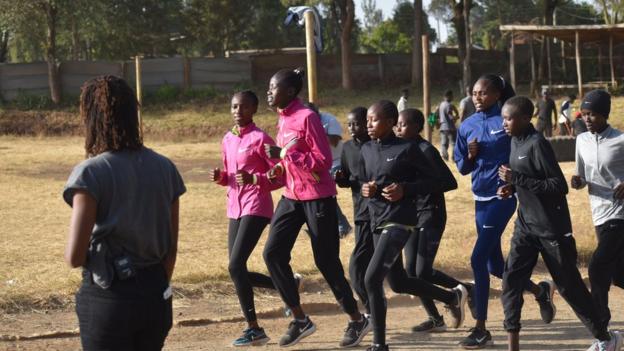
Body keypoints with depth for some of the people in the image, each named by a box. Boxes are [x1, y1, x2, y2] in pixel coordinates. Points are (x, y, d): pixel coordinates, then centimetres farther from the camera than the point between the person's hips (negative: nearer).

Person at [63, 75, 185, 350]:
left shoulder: (91, 173, -13)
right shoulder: (164, 169, 3)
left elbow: (75, 257, -16)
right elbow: (171, 248, 9)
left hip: (109, 298, -5)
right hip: (156, 296, 5)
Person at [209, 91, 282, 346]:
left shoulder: (260, 138, -9)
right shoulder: (227, 140, 13)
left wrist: (254, 179, -24)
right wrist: (220, 177, 2)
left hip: (256, 208, -8)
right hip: (234, 209, 8)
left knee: (236, 266, -16)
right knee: (237, 270, 7)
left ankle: (253, 329, -6)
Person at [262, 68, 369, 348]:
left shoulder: (307, 117, -16)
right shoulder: (283, 120, 10)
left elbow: (323, 160, -20)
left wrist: (284, 154, -23)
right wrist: (277, 170, 2)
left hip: (317, 198, -8)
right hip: (291, 197, 8)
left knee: (326, 262, -1)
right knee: (273, 252, -3)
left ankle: (357, 321, 17)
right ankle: (300, 320, 7)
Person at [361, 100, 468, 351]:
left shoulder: (406, 149, -9)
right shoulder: (366, 150, 9)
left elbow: (435, 182, -5)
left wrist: (405, 189, -20)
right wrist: (365, 189, -2)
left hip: (400, 221, -8)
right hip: (377, 221, 8)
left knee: (372, 279, -18)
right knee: (398, 283, 16)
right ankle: (453, 297, 38)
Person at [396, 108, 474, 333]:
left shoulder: (426, 150, -15)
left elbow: (450, 182, -20)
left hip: (431, 214, -8)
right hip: (412, 214, 8)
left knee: (423, 272, -11)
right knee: (412, 270, 3)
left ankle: (465, 289, 12)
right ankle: (435, 318, 13)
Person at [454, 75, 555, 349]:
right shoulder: (467, 127, 7)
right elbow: (462, 168, 12)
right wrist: (470, 156, -8)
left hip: (502, 196, -7)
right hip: (480, 198, 7)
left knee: (479, 259, -12)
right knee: (494, 265, 12)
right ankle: (540, 291, 37)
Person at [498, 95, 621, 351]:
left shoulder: (537, 144, -19)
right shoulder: (515, 142, 7)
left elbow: (559, 186, -23)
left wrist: (517, 179, -25)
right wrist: (512, 187, 0)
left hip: (551, 227, -8)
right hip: (526, 226, 8)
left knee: (569, 286, 4)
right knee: (511, 282, -2)